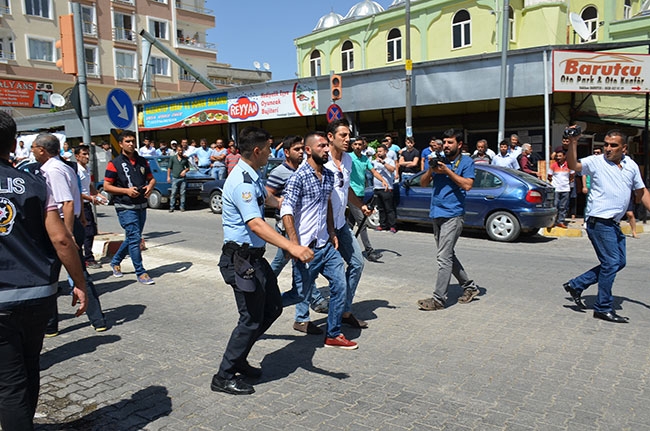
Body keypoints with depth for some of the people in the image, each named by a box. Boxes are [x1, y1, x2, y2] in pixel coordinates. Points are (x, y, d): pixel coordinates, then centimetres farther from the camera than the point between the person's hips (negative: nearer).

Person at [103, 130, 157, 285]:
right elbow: (106, 186, -5)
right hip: (125, 207, -6)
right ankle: (141, 273, -2)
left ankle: (115, 262, 37)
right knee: (134, 238, -10)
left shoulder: (142, 161, 11)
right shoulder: (115, 163, -4)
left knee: (132, 238, 16)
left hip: (141, 205, 6)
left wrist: (150, 187, -4)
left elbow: (151, 178, 19)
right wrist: (126, 191, -17)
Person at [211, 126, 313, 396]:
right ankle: (224, 377, 15)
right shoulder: (242, 182, -22)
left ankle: (238, 359, 30)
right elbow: (255, 224, -34)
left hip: (254, 257, 10)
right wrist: (292, 247, -44)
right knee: (251, 318, -1)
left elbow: (267, 198, 33)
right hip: (242, 259, -10)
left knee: (272, 308, 17)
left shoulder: (252, 177, 10)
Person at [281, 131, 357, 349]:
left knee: (340, 286, 6)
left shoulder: (329, 175, 8)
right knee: (301, 294, 3)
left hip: (326, 245, 7)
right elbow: (287, 212, -20)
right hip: (307, 248, -7)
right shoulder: (298, 177, -15)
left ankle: (333, 335, 20)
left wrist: (332, 232, 15)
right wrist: (295, 246, -24)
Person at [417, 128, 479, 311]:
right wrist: (430, 170, -6)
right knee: (448, 255, 14)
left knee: (444, 258, -11)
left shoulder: (466, 162, 0)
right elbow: (423, 183, 12)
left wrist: (447, 171, -15)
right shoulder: (439, 159, 15)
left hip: (452, 215, -7)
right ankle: (469, 286, 29)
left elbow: (467, 185, -14)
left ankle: (439, 299, -8)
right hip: (437, 214, 7)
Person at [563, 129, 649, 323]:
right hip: (599, 221, -7)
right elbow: (573, 165, -22)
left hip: (614, 223, 8)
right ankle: (604, 308, 5)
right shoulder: (595, 162, -5)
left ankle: (576, 285, 20)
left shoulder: (631, 166, 11)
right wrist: (573, 143, -32)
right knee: (611, 263, -7)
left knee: (619, 262, 13)